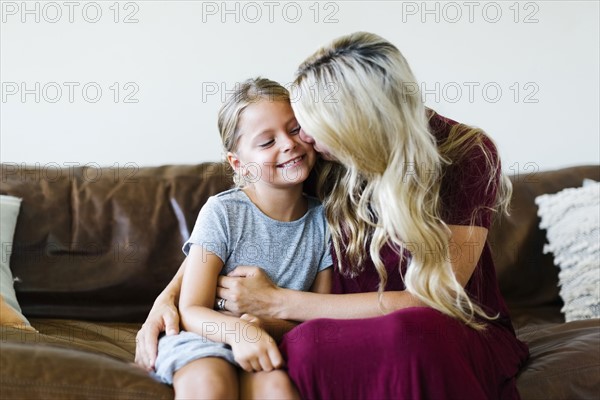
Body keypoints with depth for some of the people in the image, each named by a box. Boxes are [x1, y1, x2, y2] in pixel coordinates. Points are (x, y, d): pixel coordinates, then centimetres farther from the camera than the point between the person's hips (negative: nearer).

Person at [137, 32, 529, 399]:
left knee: (410, 332, -39)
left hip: (461, 335, -1)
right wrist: (169, 296, -7)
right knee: (306, 343, -35)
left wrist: (277, 302, -19)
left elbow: (424, 302, -19)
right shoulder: (322, 159, -7)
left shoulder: (467, 158, -16)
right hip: (360, 334, 2)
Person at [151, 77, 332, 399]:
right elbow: (192, 310, -10)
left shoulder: (322, 220, 0)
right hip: (210, 337, -2)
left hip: (271, 345, 2)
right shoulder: (222, 213, -9)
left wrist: (266, 325, -18)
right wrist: (238, 330, -32)